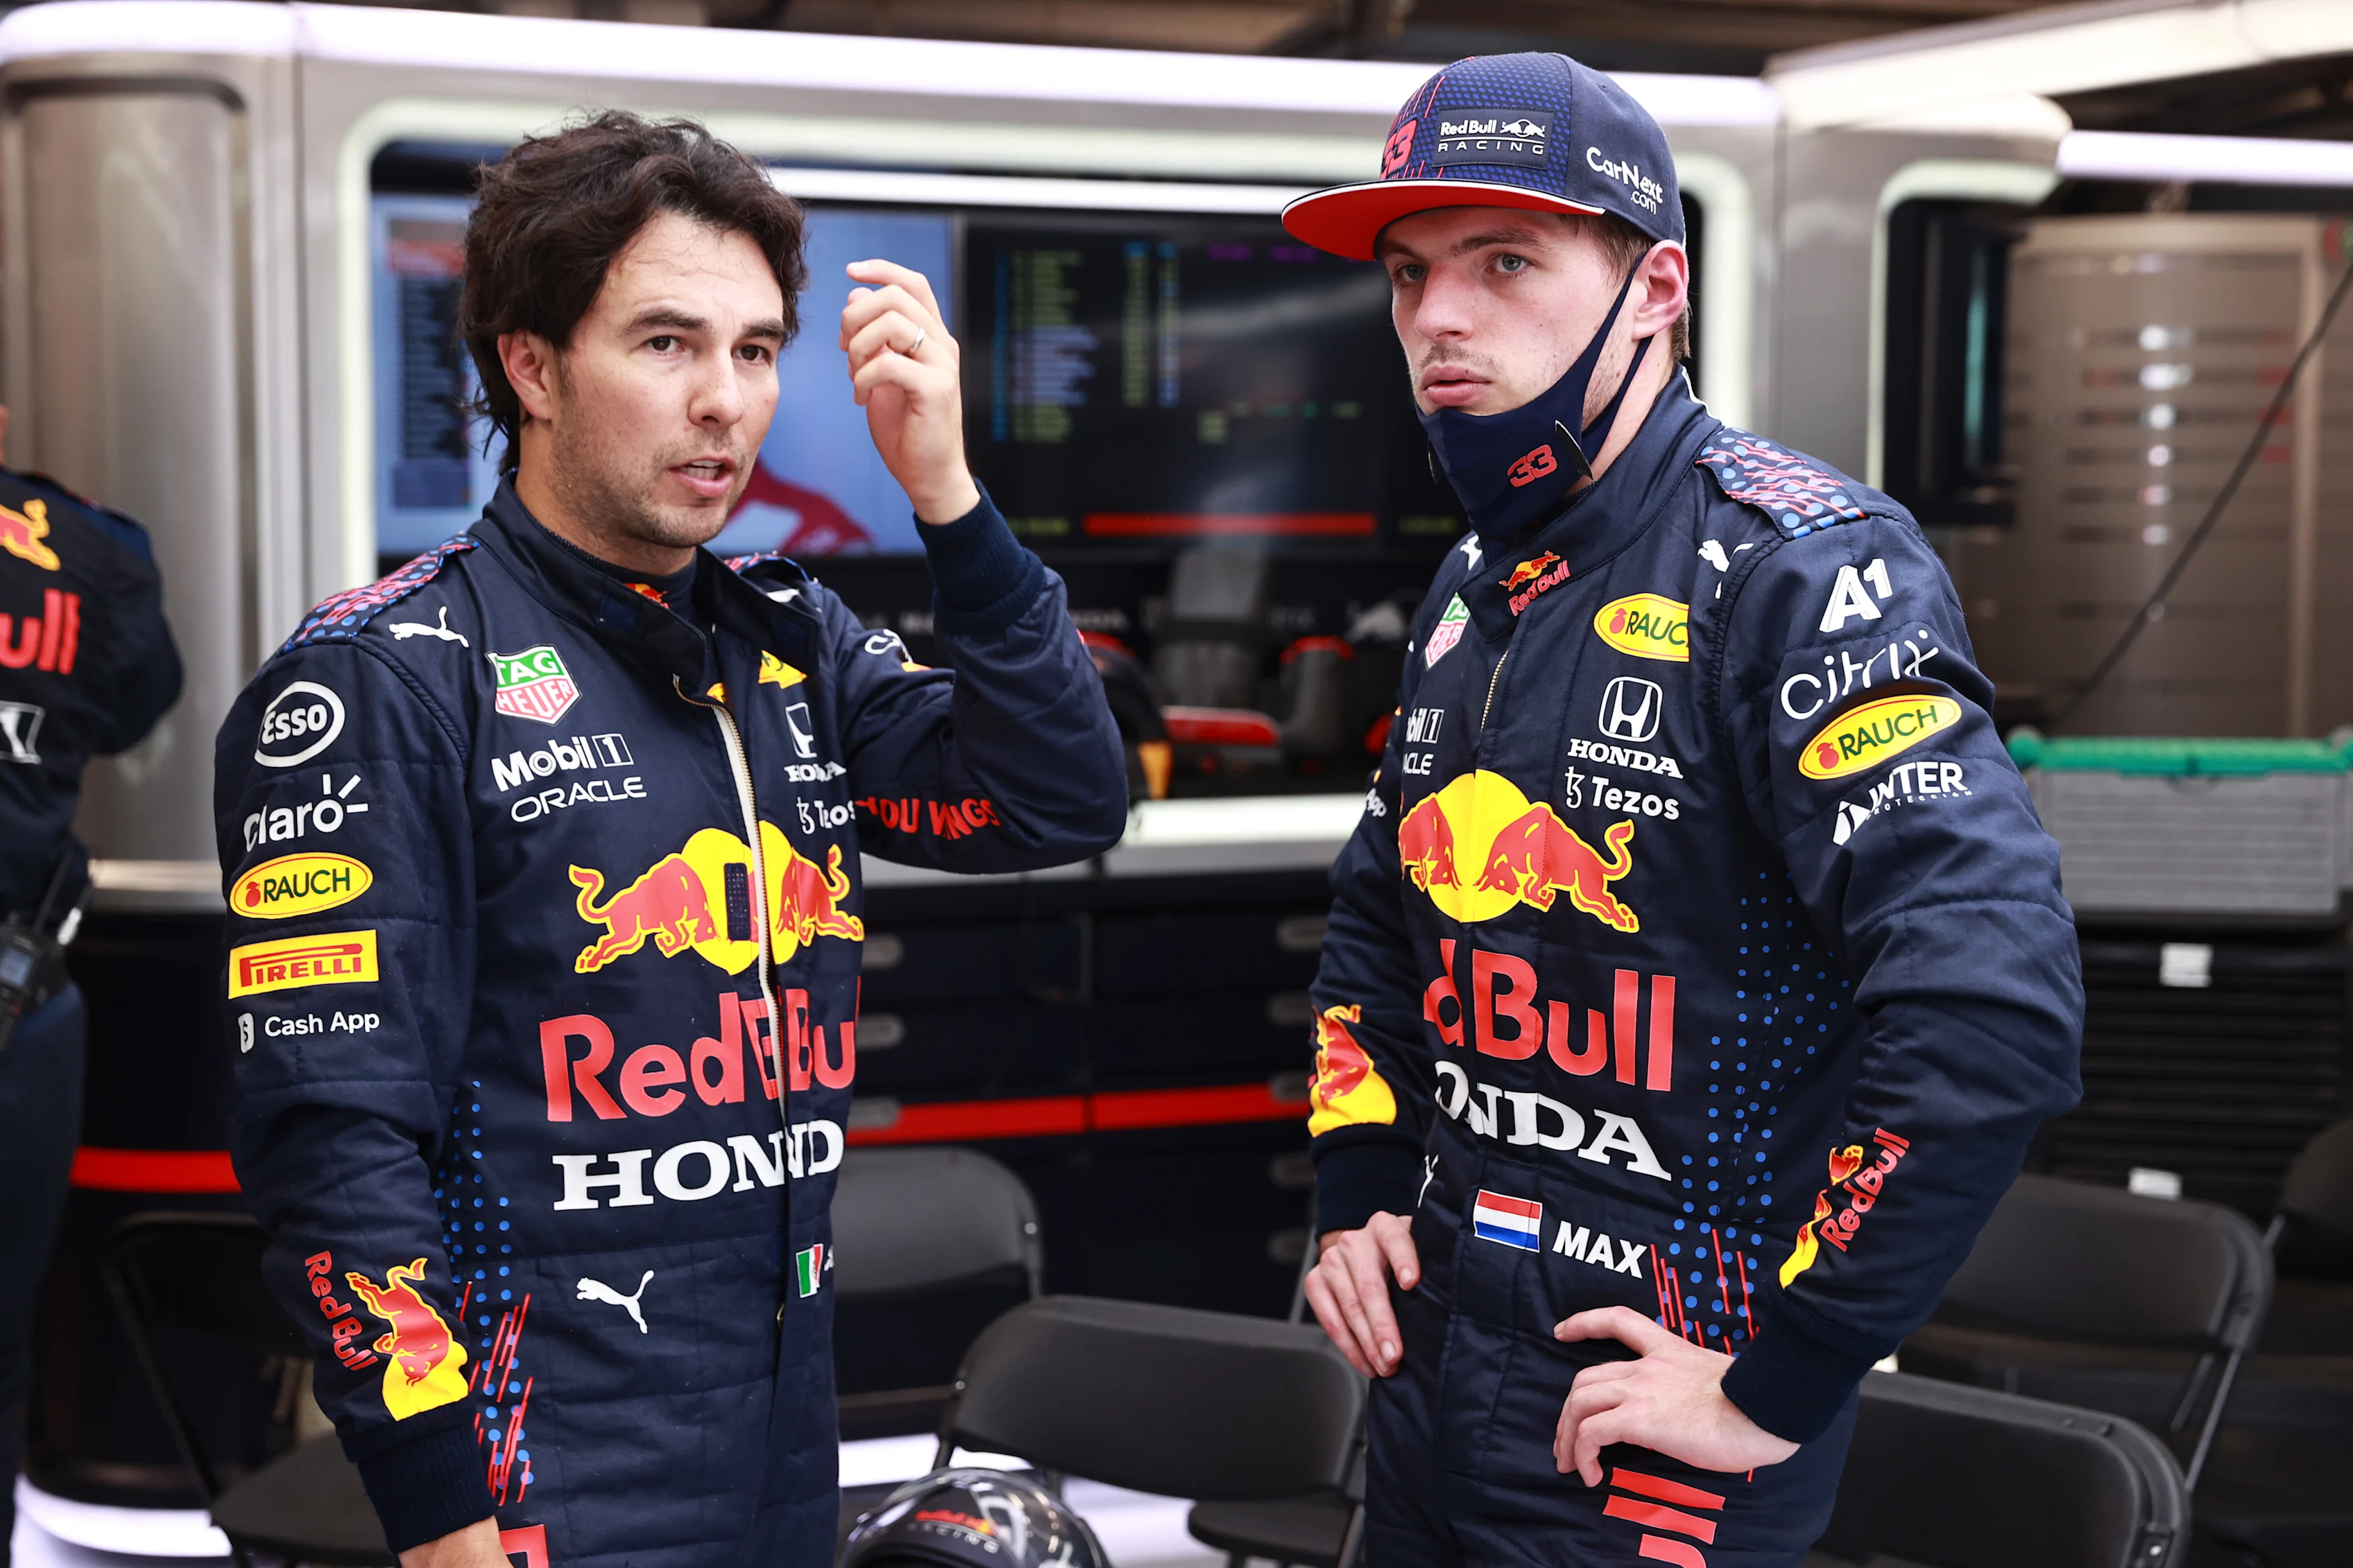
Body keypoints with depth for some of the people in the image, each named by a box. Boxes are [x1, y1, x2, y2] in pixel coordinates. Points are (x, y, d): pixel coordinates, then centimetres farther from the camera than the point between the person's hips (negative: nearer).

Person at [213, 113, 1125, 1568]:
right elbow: (334, 1141, -14)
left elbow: (1064, 805, -1)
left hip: (794, 1448, 7)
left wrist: (944, 491, -10)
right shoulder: (383, 679, -10)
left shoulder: (796, 642, 10)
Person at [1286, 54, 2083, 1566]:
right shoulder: (1479, 586, 8)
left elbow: (1993, 1008, -28)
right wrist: (1357, 1193, 10)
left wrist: (1779, 1390, -23)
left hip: (1657, 1431, -7)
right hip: (1436, 1375, 8)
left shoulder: (1795, 567, -18)